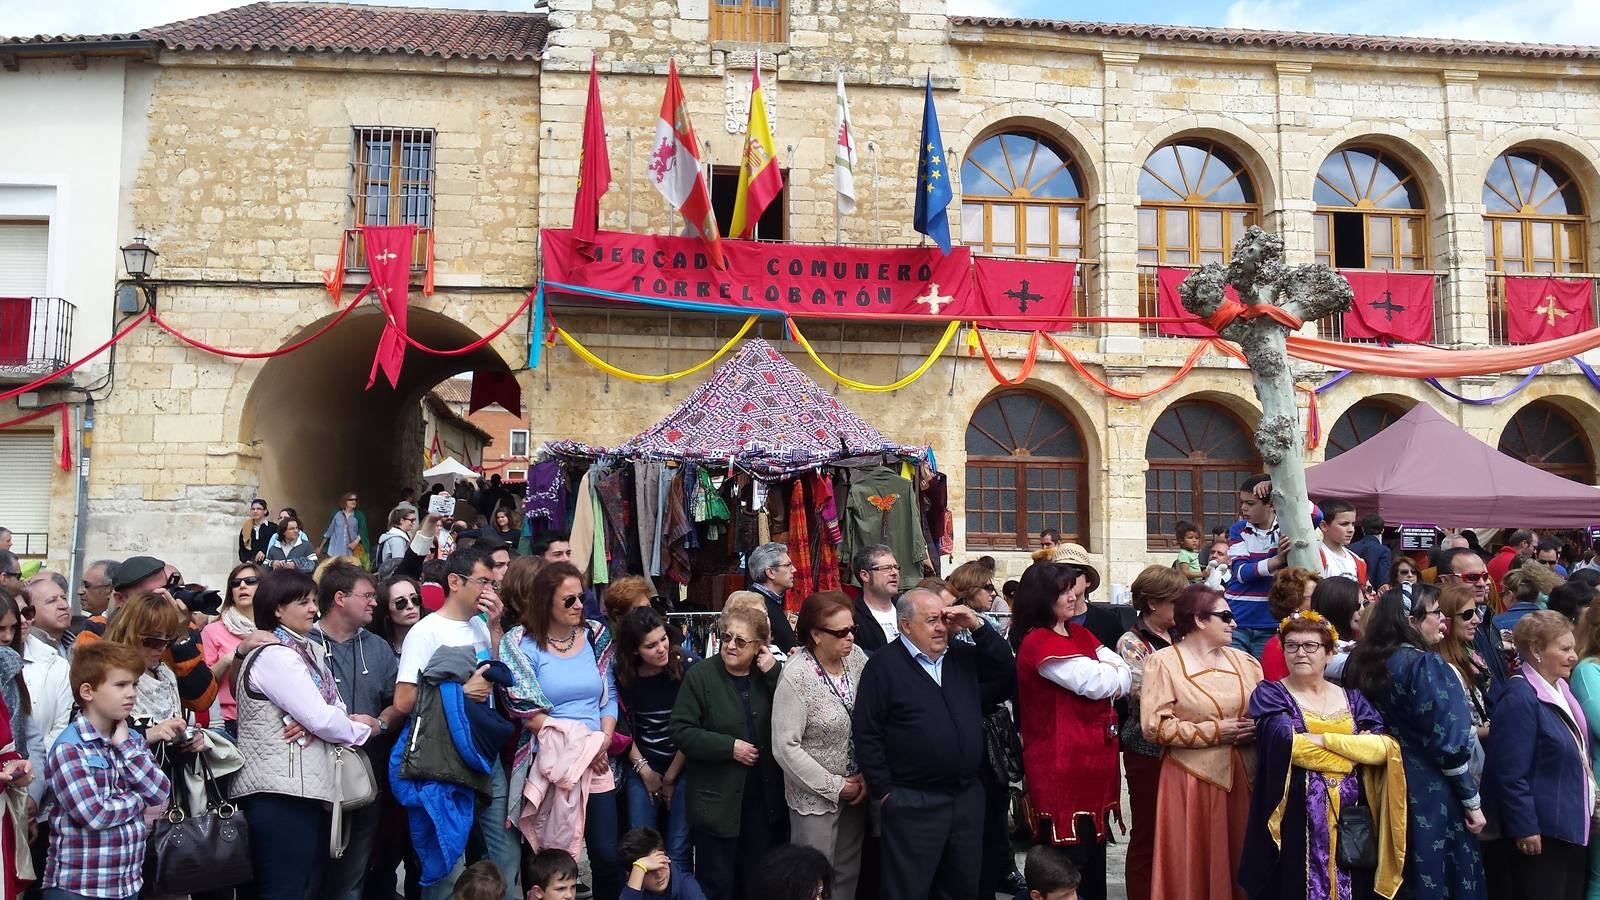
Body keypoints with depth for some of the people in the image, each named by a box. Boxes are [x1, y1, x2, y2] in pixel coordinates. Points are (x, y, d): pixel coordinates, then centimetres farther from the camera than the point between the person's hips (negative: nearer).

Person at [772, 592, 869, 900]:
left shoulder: (856, 657, -6)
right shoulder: (796, 676, -21)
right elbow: (786, 747, -20)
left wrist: (868, 774, -6)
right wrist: (835, 786, -15)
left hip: (856, 788, 5)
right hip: (816, 796, -5)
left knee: (849, 874, 16)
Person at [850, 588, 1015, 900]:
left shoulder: (963, 656, 9)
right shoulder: (884, 664, -9)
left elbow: (1007, 675, 4)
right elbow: (866, 732, -10)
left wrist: (979, 627, -4)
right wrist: (884, 791, -10)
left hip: (968, 795, 6)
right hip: (913, 803, -6)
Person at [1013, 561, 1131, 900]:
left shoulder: (1079, 633, 13)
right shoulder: (1037, 643, -15)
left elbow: (1126, 673, 6)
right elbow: (1096, 684, -20)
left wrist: (1106, 679, -13)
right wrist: (1111, 674, 0)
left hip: (1093, 756, 8)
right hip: (1061, 763, -8)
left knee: (1094, 847, 15)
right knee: (1068, 856, -2)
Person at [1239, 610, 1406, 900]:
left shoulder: (1352, 697, 12)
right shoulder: (1270, 694, 0)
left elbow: (1386, 747, -3)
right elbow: (1287, 742, -18)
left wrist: (1324, 739, -13)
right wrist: (1358, 749, -8)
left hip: (1351, 816, 4)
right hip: (1296, 817, -4)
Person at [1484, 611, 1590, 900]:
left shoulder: (1560, 688, 9)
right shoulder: (1519, 698, -20)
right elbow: (1511, 774, -22)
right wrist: (1525, 828, -21)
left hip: (1573, 825, 9)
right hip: (1541, 830, -9)